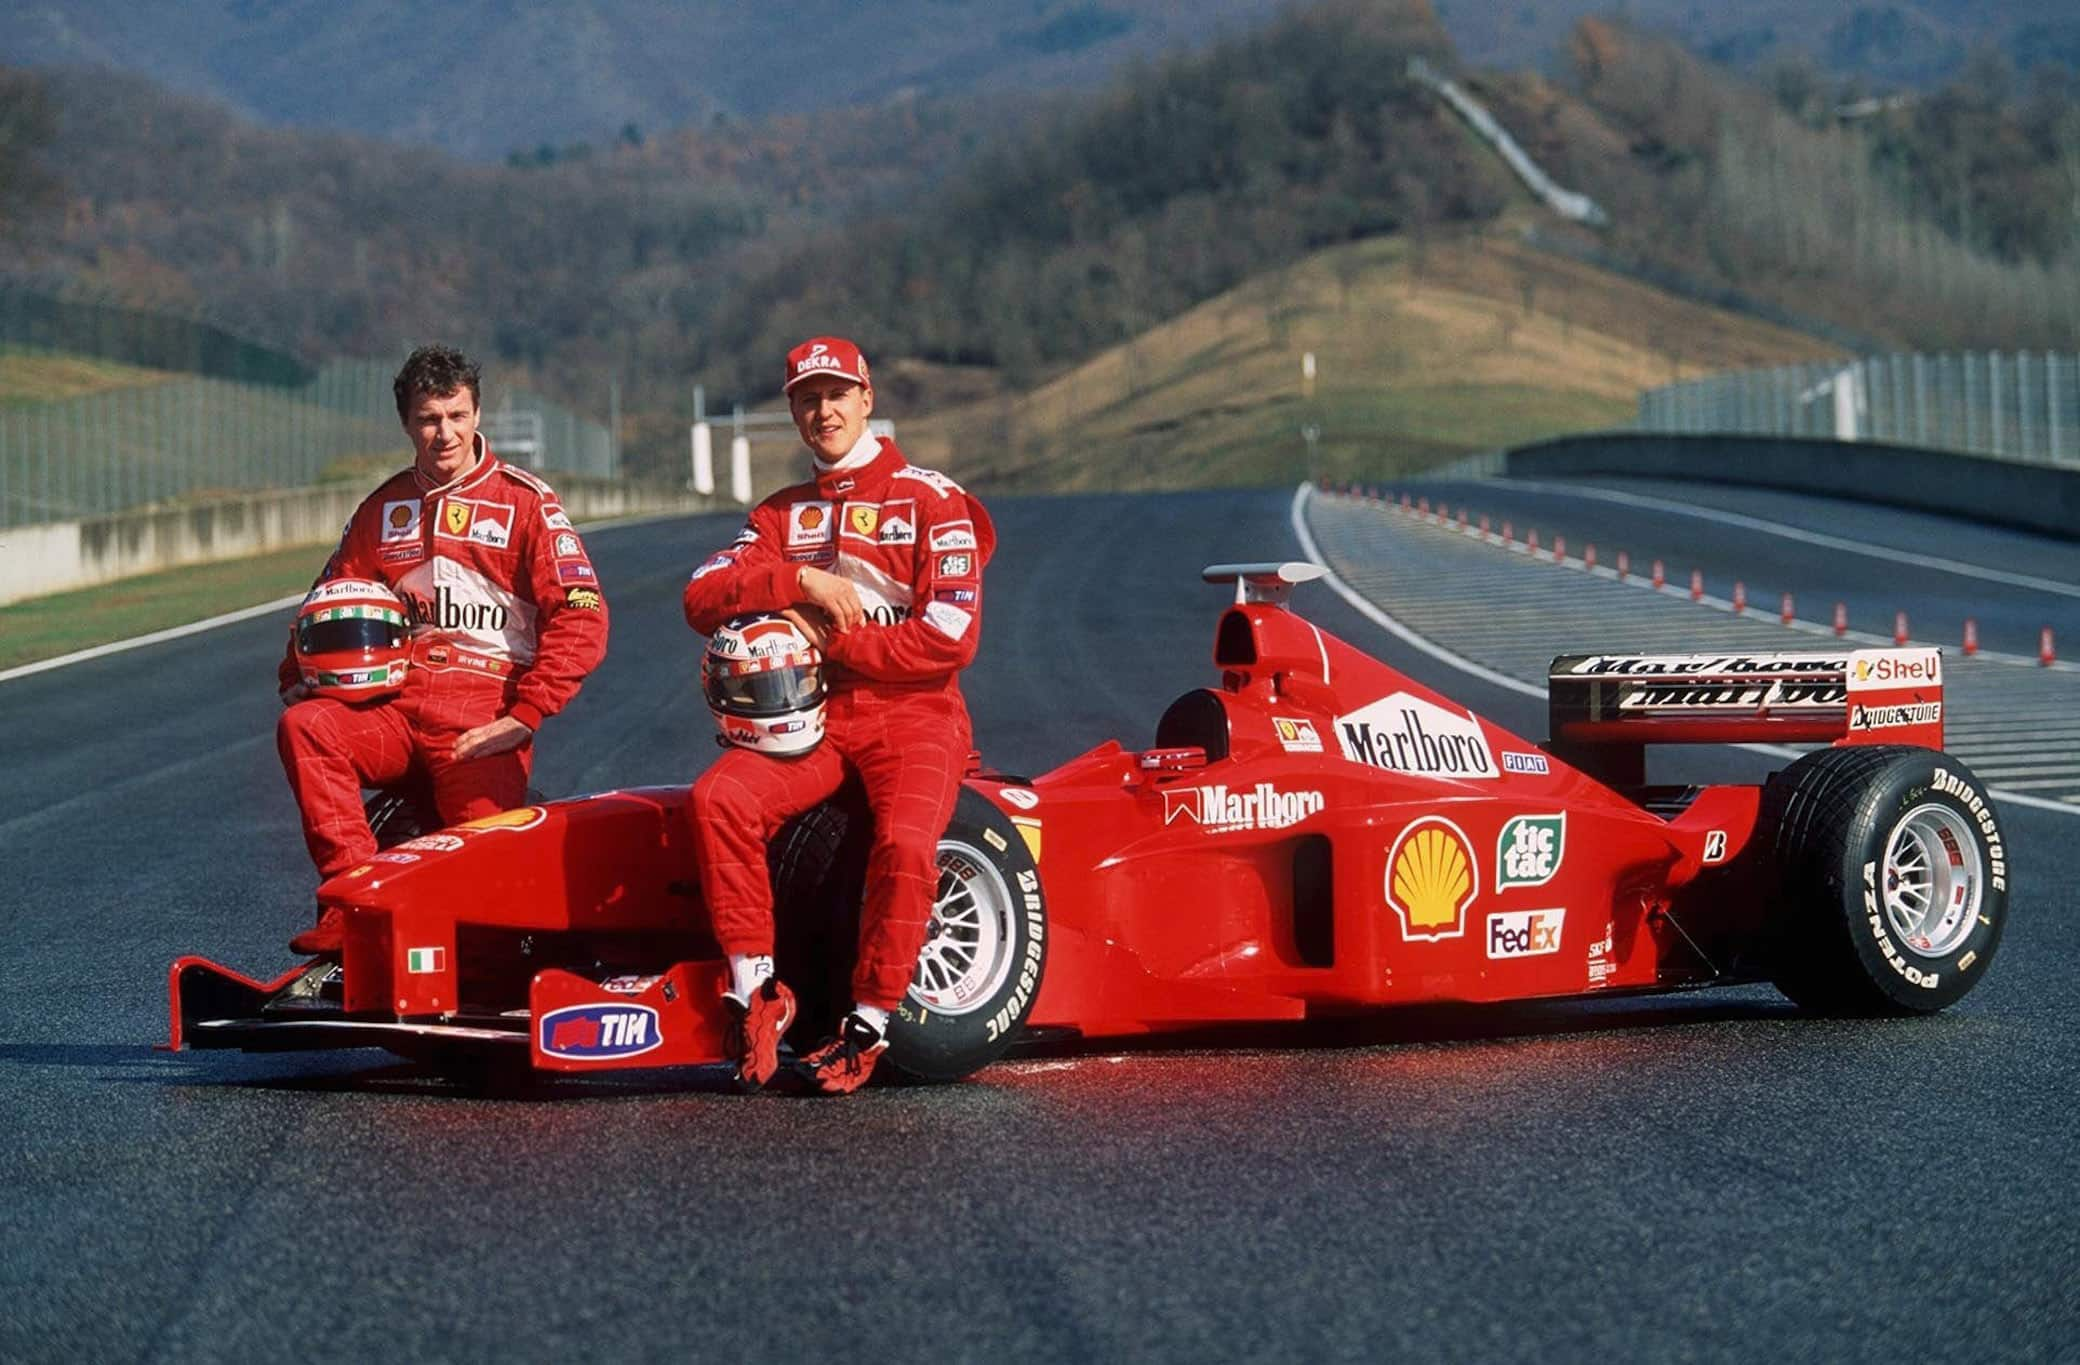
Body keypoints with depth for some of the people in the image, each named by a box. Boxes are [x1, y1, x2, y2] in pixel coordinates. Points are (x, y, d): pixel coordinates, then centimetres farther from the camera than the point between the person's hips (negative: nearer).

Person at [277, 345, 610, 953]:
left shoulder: (526, 502, 5)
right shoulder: (382, 509, 20)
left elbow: (581, 616, -4)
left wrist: (524, 718, -12)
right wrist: (298, 683, 7)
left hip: (483, 712, -3)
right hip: (395, 707, 4)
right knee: (304, 727, -28)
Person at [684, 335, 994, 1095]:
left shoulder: (932, 502, 4)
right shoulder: (780, 516, 19)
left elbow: (951, 639, -7)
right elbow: (702, 599, 3)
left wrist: (831, 641, -8)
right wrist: (801, 579, -11)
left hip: (912, 716, -4)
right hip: (811, 718, 4)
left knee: (906, 845, -34)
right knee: (719, 798, -27)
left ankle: (868, 1026, -20)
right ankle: (755, 990, -19)